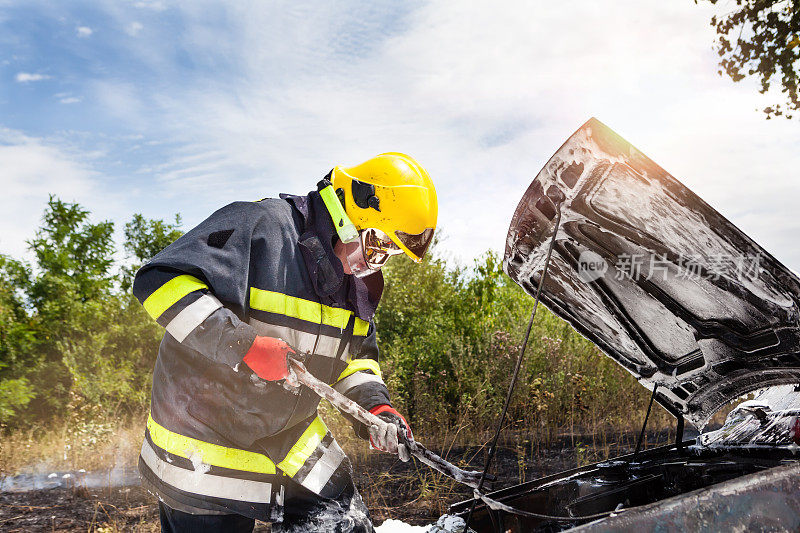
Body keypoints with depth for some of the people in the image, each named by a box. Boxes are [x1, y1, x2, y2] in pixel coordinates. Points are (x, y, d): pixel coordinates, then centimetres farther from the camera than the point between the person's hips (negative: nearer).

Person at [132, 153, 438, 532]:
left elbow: (357, 353, 14)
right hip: (206, 441, -6)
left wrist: (374, 404, -4)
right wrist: (242, 344, -34)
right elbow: (161, 280, -27)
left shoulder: (359, 282, 3)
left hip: (292, 437, 7)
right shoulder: (262, 226, -21)